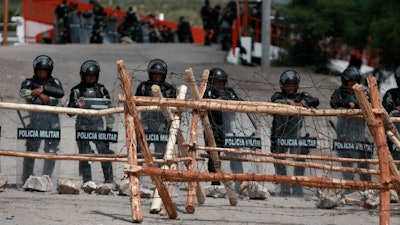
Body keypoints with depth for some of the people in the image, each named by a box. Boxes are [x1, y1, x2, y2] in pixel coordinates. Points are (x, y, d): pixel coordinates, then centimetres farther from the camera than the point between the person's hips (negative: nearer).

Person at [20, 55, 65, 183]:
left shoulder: (54, 82, 9)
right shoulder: (29, 82, 7)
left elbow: (60, 93, -11)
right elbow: (23, 92, -13)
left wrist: (43, 89, -23)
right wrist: (40, 95, -22)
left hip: (52, 122, 1)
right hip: (35, 120, -1)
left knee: (51, 152, 0)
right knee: (31, 150, -3)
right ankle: (26, 180, 3)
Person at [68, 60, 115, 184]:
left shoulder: (102, 90, 9)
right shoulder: (76, 91, 3)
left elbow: (109, 108, 13)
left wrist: (109, 126, 6)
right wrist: (77, 106, -19)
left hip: (98, 125, 1)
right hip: (82, 126, -1)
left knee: (105, 152, -6)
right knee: (84, 155, -2)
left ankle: (109, 181, -1)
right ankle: (87, 182, 3)